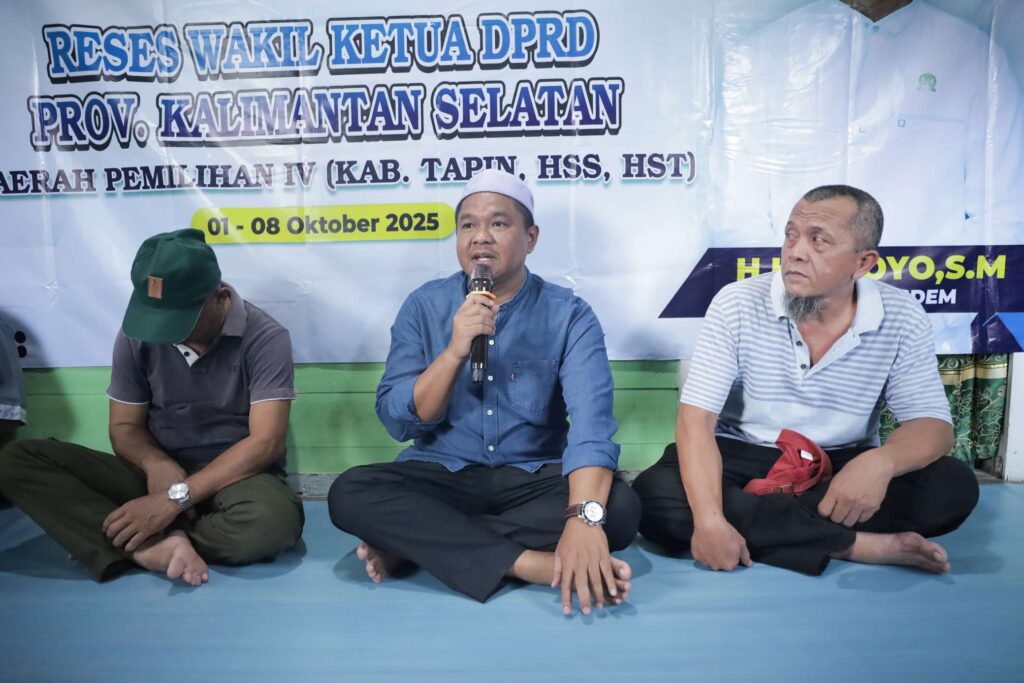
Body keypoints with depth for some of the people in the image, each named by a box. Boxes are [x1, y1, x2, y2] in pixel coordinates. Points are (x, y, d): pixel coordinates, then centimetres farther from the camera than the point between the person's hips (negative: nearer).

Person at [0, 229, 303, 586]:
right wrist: (156, 464, -19)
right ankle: (156, 545, -29)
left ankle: (143, 542, -16)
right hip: (159, 474, 4)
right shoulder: (137, 334, -2)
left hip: (236, 477, -3)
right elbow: (125, 426, 5)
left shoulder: (265, 337, -15)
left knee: (274, 520, -40)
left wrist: (176, 497, -26)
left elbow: (265, 443, -20)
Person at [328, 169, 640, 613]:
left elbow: (591, 420, -21)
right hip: (441, 476, 1)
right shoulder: (424, 305, 0)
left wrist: (585, 518, -39)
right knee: (349, 494, -25)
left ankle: (412, 544, -21)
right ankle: (534, 564, -27)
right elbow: (397, 421, -7)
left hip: (534, 479, 0)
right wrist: (455, 351, -23)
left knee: (619, 507, -28)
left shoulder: (569, 315, -6)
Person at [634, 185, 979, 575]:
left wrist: (880, 462, -33)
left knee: (954, 487, -22)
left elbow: (932, 424, -7)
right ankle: (854, 544, -26)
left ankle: (759, 529, -20)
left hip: (843, 468, 2)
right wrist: (708, 518, -35)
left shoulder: (901, 317, -6)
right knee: (655, 498, -29)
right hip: (741, 460, -1)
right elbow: (696, 418, -18)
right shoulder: (736, 304, -13)